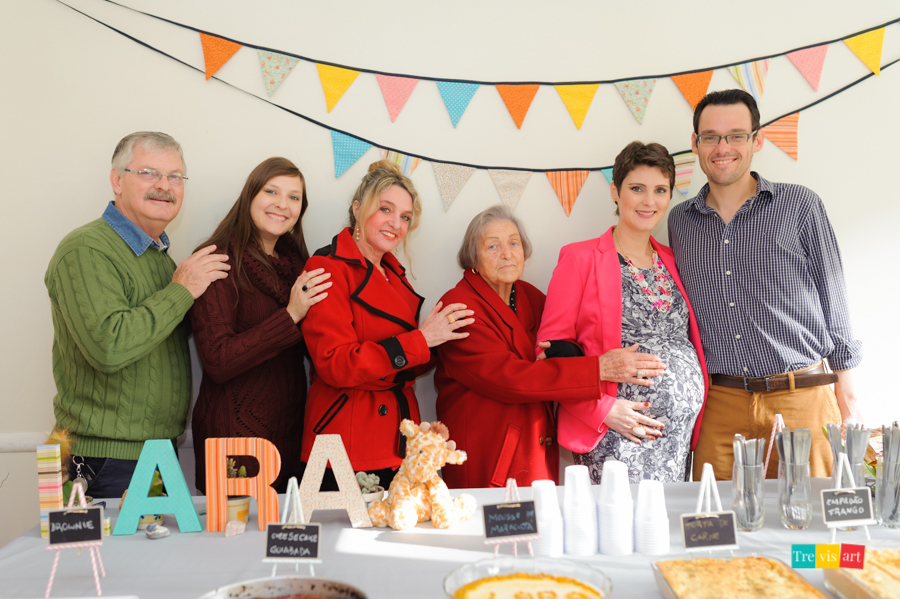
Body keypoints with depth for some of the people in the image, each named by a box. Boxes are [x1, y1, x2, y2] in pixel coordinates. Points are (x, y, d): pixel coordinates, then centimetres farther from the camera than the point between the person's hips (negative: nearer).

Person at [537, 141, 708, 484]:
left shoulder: (673, 262, 16)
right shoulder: (580, 259, -1)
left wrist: (700, 408, 7)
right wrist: (603, 409, -14)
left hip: (682, 430, 5)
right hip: (617, 433, -5)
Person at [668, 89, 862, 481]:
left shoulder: (800, 206, 2)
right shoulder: (679, 221, 9)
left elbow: (833, 298, 5)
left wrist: (846, 389, 3)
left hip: (803, 401, -2)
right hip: (719, 404, 2)